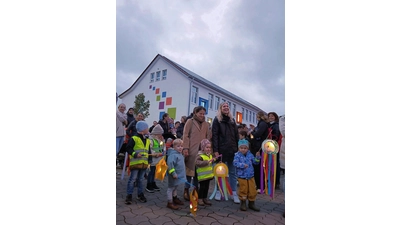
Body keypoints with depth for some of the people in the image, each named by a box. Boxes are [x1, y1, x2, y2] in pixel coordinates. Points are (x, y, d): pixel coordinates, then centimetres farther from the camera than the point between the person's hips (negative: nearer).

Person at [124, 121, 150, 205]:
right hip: (135, 163, -6)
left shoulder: (147, 140, 14)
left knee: (140, 179, 15)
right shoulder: (134, 138, -8)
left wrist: (149, 161, 14)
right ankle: (129, 195, 11)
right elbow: (128, 148, -9)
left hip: (144, 163, 6)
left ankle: (140, 194, 25)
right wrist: (135, 154, -23)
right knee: (132, 179, 0)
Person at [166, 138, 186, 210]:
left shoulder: (180, 154, 9)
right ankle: (170, 203, 15)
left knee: (176, 187, 25)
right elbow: (170, 164, -32)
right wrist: (173, 173, -30)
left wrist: (182, 173, 23)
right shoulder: (173, 155, -22)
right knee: (171, 188, 5)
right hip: (174, 176, -9)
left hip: (179, 175, 10)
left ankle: (175, 198, 42)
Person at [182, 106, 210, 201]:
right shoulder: (190, 122, 4)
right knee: (190, 170, 4)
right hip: (191, 150, -3)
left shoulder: (206, 124, 15)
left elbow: (208, 137, 14)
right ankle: (186, 191, 16)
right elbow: (185, 135, -3)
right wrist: (185, 148, -11)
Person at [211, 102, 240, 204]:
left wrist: (238, 148, 7)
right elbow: (214, 135, -6)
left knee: (233, 172, 7)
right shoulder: (217, 120, 1)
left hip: (232, 149, 4)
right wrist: (215, 150, -13)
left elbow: (236, 135, 14)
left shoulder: (232, 120, 15)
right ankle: (218, 191, 21)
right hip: (221, 149, -3)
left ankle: (234, 193, 15)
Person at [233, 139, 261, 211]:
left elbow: (255, 162, 7)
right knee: (243, 190, 7)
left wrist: (257, 157, -10)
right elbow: (235, 163, -21)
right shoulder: (237, 155, -9)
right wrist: (242, 165, -32)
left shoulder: (250, 155, 3)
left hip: (251, 176, 4)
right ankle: (243, 204, 26)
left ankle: (251, 204, 29)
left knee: (252, 190, 10)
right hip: (241, 177, -4)